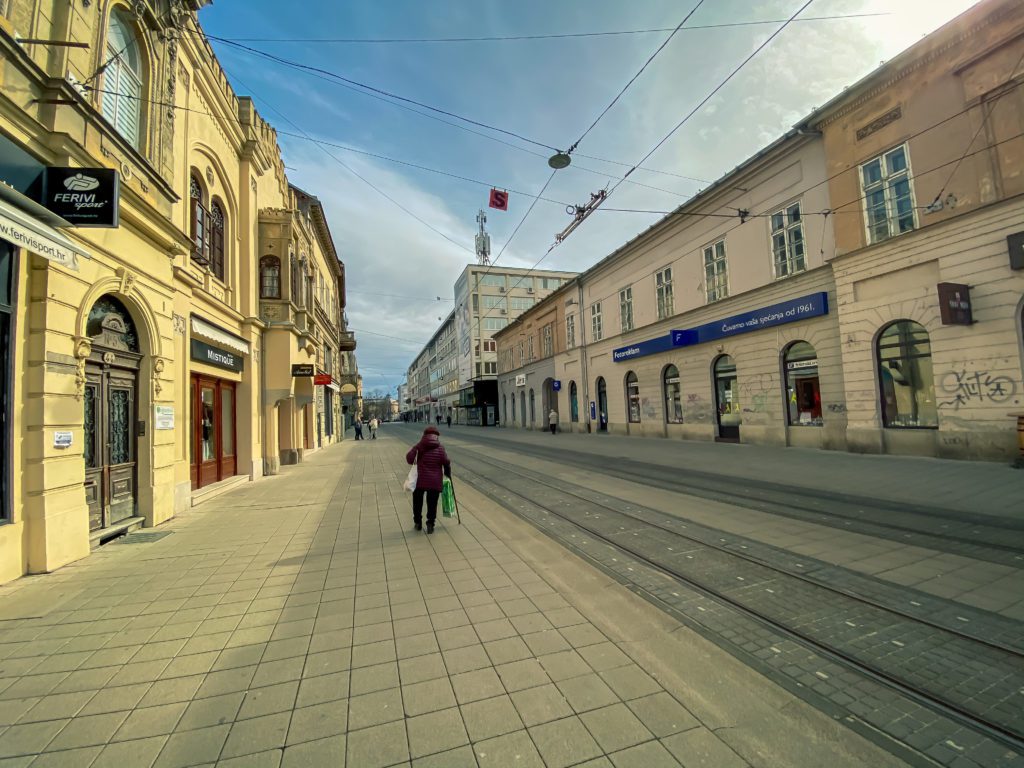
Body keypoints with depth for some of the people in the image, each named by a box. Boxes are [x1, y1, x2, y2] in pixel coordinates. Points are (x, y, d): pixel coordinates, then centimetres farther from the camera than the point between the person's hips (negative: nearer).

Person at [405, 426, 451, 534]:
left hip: (420, 480, 1)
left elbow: (409, 459, -11)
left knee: (417, 502, 19)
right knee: (432, 504, 11)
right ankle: (430, 525, 12)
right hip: (435, 481, 0)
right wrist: (448, 474, 10)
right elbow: (446, 463, -5)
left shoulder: (419, 446, -4)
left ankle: (417, 522, 28)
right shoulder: (440, 448, -4)